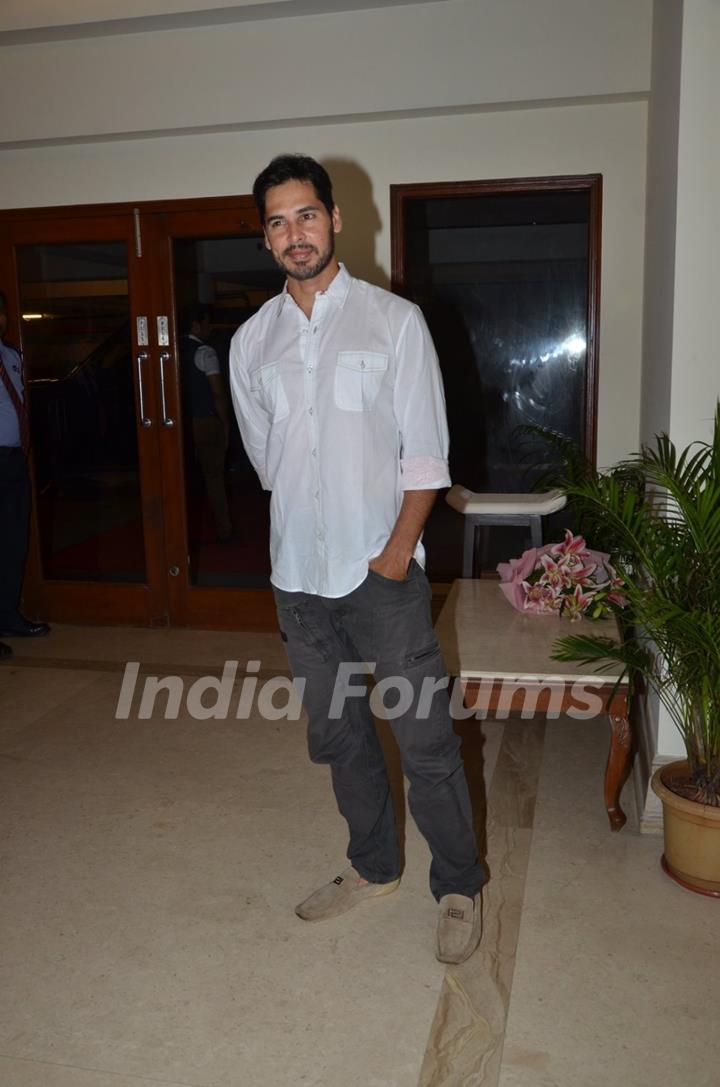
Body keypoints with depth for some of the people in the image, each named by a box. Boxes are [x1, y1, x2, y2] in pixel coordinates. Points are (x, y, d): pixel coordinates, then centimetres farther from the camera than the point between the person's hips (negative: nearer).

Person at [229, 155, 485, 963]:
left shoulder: (395, 320, -3)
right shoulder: (252, 341, 8)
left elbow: (425, 451, -6)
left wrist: (398, 548, -14)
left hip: (381, 571, -4)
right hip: (298, 574, 5)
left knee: (424, 738, 1)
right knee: (336, 733, 16)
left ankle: (458, 887, 22)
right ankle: (373, 867, 36)